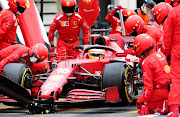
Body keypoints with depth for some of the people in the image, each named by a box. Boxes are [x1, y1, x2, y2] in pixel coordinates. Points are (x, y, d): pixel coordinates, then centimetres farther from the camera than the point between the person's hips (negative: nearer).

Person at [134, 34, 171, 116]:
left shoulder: (147, 62, -17)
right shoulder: (161, 54, 7)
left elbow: (148, 85, -19)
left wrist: (144, 104, -14)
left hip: (159, 92, -8)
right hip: (169, 89, 8)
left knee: (139, 104, 6)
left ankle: (164, 104, -9)